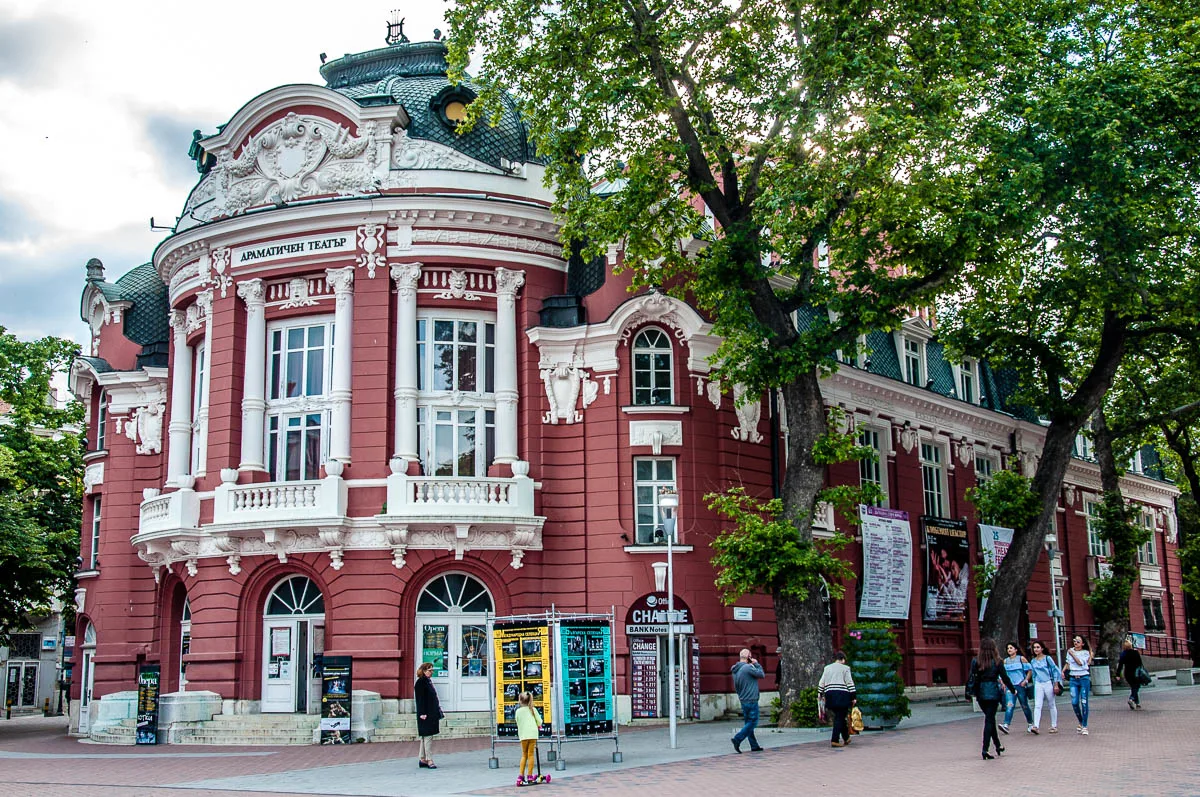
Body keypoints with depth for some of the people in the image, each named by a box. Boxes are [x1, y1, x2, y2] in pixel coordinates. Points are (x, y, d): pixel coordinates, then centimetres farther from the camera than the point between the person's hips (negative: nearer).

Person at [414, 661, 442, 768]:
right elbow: (420, 699, -17)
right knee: (428, 736, -8)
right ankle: (429, 760, -7)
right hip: (426, 715, -10)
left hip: (432, 714, 10)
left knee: (425, 737, 12)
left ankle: (422, 760, 18)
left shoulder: (428, 681, 15)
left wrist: (438, 710, 19)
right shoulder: (420, 682, -13)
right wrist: (423, 713, -20)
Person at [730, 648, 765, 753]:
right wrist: (756, 664, 1)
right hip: (751, 700, -9)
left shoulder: (735, 670, 11)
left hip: (743, 700, 9)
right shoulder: (748, 667, -17)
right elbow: (761, 674, -9)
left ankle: (754, 746, 16)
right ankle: (737, 739, -13)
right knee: (752, 722, -3)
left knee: (749, 723, 12)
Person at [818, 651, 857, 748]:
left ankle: (846, 738, 26)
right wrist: (853, 697, 0)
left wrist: (820, 694, 24)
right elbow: (850, 683, -3)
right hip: (842, 695, -5)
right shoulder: (845, 668, 0)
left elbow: (821, 682, 15)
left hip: (830, 695, 5)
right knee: (839, 718, -3)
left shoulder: (827, 668, 15)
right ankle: (835, 741, -8)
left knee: (839, 717, 17)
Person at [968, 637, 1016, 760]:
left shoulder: (976, 661, 0)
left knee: (990, 718, 18)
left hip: (980, 694, 3)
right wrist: (1012, 690, 11)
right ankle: (985, 749, -7)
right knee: (990, 720, 0)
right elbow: (1004, 678, -3)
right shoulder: (997, 661, -7)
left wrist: (968, 692, 8)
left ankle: (998, 746, 29)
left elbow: (971, 678, 0)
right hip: (993, 693, -3)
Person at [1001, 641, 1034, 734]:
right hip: (1010, 686, 2)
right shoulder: (1005, 661, 11)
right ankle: (1006, 725, -24)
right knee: (1009, 705, -13)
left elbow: (1030, 670, 0)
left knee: (1025, 706, 8)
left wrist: (1026, 681, -11)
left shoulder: (1021, 659, 1)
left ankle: (1030, 724, 27)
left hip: (1020, 686, -2)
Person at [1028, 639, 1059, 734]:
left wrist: (1055, 684, -7)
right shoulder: (1033, 661, 10)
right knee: (1037, 706, -8)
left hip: (1048, 683, -3)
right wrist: (1034, 685, 18)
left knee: (1052, 705, 8)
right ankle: (1036, 726, -17)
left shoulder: (1047, 658, -3)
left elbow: (1055, 670, -3)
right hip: (1038, 685, 3)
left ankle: (1054, 726, 17)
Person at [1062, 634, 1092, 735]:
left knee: (1084, 702, -4)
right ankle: (1080, 722, 18)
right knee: (1074, 702, -3)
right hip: (1073, 679, 3)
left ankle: (1084, 726, 3)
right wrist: (1063, 671, 11)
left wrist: (1072, 654, -11)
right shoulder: (1070, 651, 10)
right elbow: (1068, 662, 24)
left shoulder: (1085, 653, -1)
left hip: (1084, 678, -3)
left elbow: (1080, 663, -15)